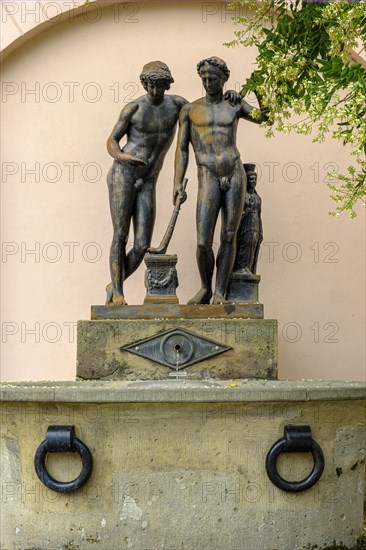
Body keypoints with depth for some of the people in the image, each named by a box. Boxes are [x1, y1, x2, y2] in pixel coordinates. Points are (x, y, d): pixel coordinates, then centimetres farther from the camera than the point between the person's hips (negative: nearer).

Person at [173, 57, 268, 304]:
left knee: (229, 238, 1)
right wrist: (178, 183, -6)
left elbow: (265, 117, 2)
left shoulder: (234, 105, 13)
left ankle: (220, 293, 11)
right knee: (203, 243, -9)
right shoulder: (189, 110, 8)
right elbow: (182, 150, 4)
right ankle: (205, 288, 16)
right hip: (209, 180, -1)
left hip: (236, 176, 2)